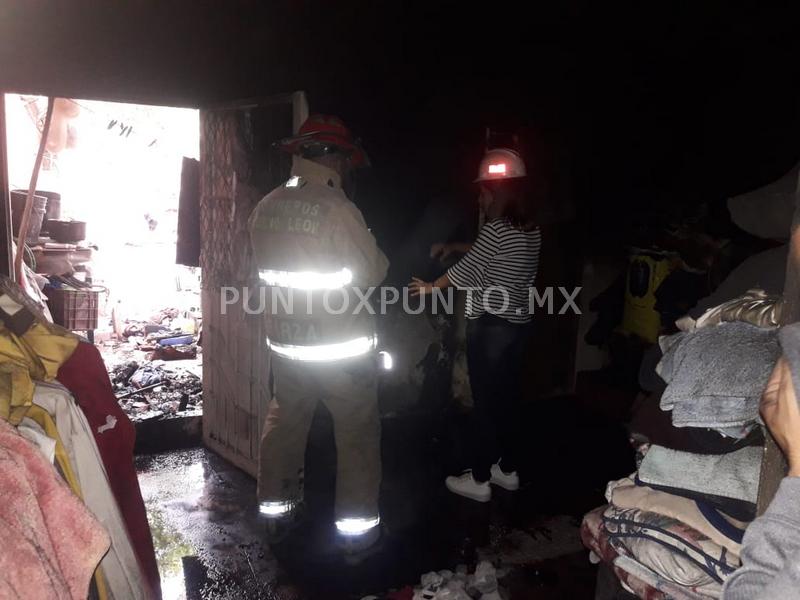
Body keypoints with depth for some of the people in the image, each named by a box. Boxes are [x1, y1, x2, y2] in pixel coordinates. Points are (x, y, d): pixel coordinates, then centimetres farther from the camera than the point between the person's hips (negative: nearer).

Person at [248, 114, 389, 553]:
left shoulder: (265, 208, 0)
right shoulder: (337, 209, -20)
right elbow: (372, 272, -11)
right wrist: (376, 255, 8)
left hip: (285, 340, 6)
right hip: (342, 344, -6)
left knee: (284, 423, 20)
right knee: (357, 432, 10)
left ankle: (276, 511, 35)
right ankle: (356, 525, 21)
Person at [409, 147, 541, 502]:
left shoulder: (497, 228, -18)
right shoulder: (531, 230, 8)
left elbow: (466, 270, -9)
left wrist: (430, 286, 6)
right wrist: (453, 246, 27)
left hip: (489, 326, -8)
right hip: (518, 324, 8)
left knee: (485, 402, 1)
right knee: (508, 398, 16)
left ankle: (479, 480, 12)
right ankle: (507, 470, 29)